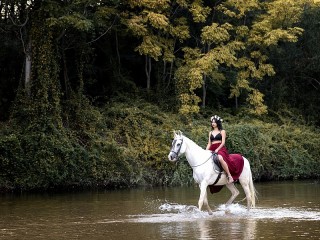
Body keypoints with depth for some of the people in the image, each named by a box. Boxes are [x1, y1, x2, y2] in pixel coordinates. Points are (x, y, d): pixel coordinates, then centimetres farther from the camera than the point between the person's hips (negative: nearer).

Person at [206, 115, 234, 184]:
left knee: (220, 158, -38)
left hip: (221, 149, -6)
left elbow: (223, 142, -4)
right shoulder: (210, 132, 21)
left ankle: (229, 176, -34)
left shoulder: (222, 131, 6)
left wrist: (217, 149, -18)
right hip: (212, 150, 6)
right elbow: (209, 143, 17)